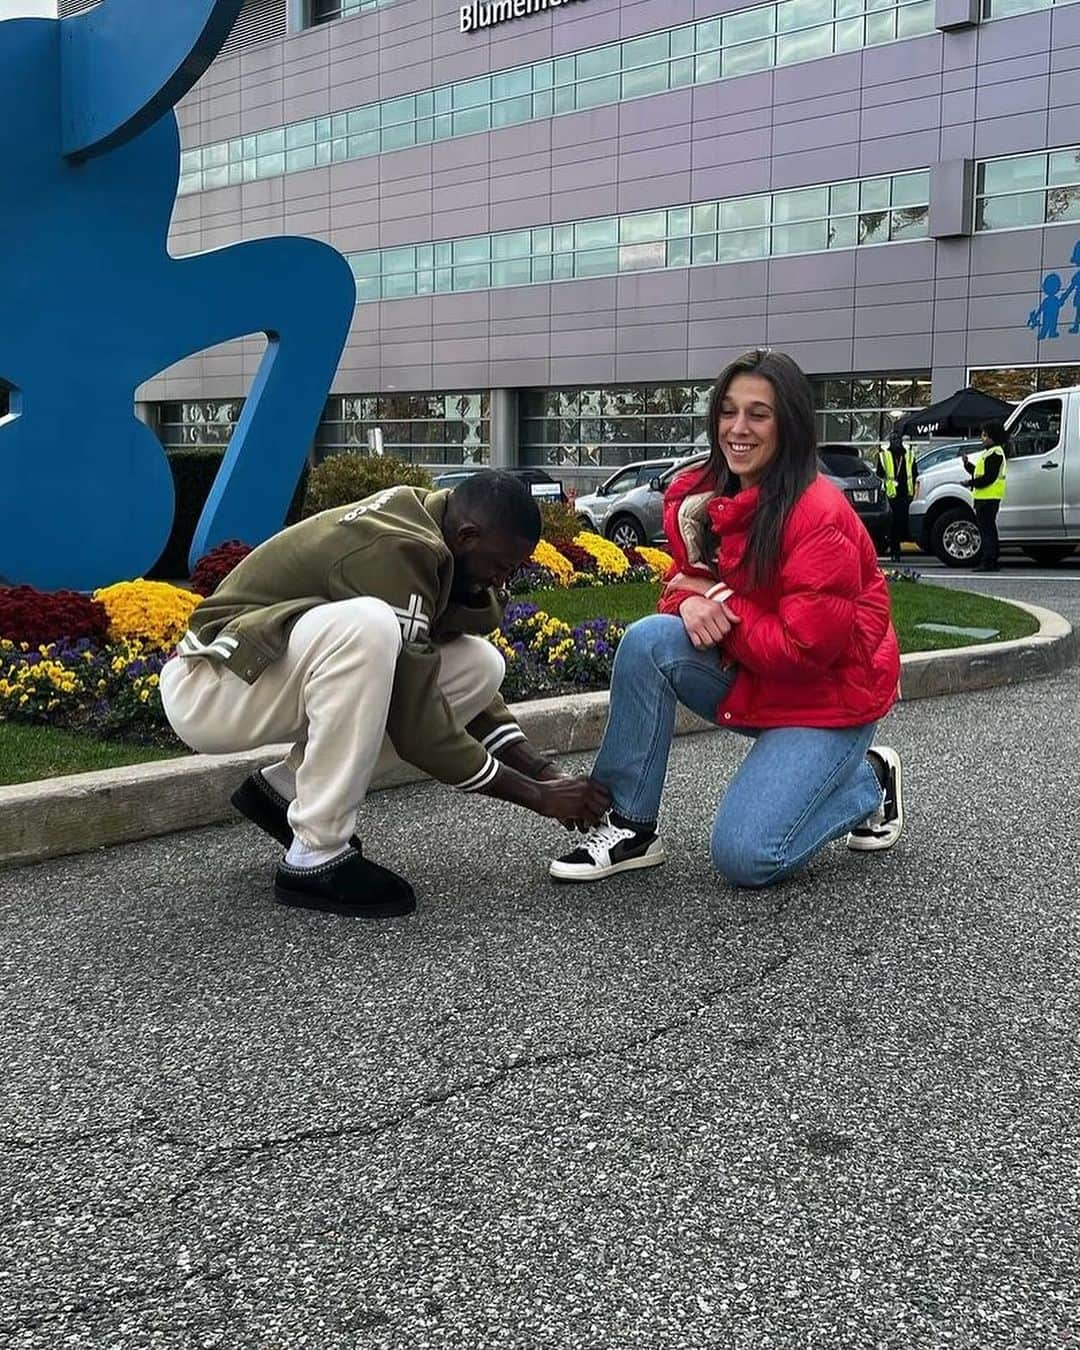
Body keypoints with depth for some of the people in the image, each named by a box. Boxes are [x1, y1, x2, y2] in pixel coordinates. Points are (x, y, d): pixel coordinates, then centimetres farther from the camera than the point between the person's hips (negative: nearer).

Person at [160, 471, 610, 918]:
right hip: (209, 685, -9)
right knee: (367, 626, -36)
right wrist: (539, 797, -16)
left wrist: (545, 772, 1)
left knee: (480, 666, -4)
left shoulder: (421, 522, 2)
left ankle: (285, 787, 5)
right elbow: (417, 724, -24)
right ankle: (316, 858, -24)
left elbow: (461, 680, 10)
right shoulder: (396, 552, -26)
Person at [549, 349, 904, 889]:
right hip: (748, 679, 6)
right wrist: (691, 606, -19)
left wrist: (719, 606, -20)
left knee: (743, 858, -17)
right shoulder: (701, 499, -2)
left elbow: (805, 648, -26)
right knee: (647, 640, -22)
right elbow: (684, 584, 5)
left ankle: (866, 782, 11)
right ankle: (630, 826, -11)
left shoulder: (819, 516, -25)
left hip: (827, 698, -6)